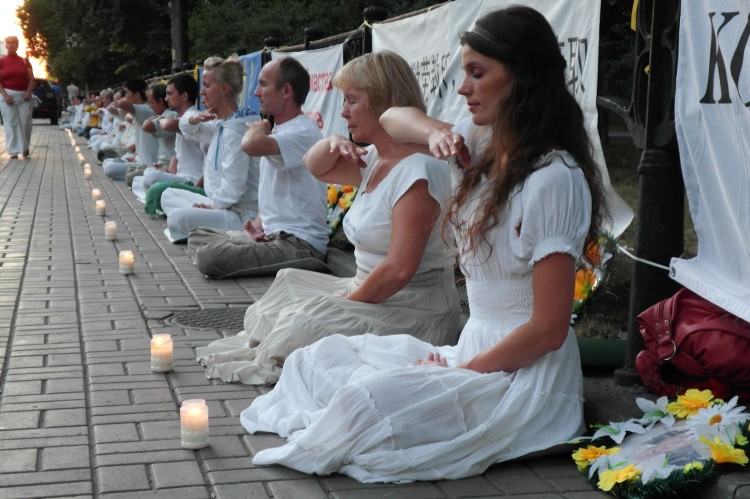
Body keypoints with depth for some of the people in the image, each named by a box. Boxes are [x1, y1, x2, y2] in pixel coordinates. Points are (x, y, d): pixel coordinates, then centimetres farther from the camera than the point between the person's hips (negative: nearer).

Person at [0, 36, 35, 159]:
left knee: (25, 122, -1)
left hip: (24, 95, 2)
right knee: (11, 123, -4)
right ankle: (13, 151, -2)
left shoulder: (25, 61, 8)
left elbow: (31, 78, 5)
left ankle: (25, 147, 19)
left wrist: (28, 92, -9)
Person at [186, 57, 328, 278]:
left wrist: (257, 129, -10)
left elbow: (251, 145, -35)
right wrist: (259, 224, 5)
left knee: (208, 256, -26)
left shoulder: (303, 132, -16)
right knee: (198, 236, 14)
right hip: (271, 235, 10)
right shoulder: (278, 132, 17)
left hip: (298, 244, -10)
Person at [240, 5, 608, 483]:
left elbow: (548, 330, -20)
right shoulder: (486, 143, 4)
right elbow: (394, 118, 17)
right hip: (475, 347, 9)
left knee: (369, 397, -25)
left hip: (525, 375, -8)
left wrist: (459, 372, -11)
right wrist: (434, 133, -5)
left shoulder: (554, 179, -21)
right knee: (322, 357, 1)